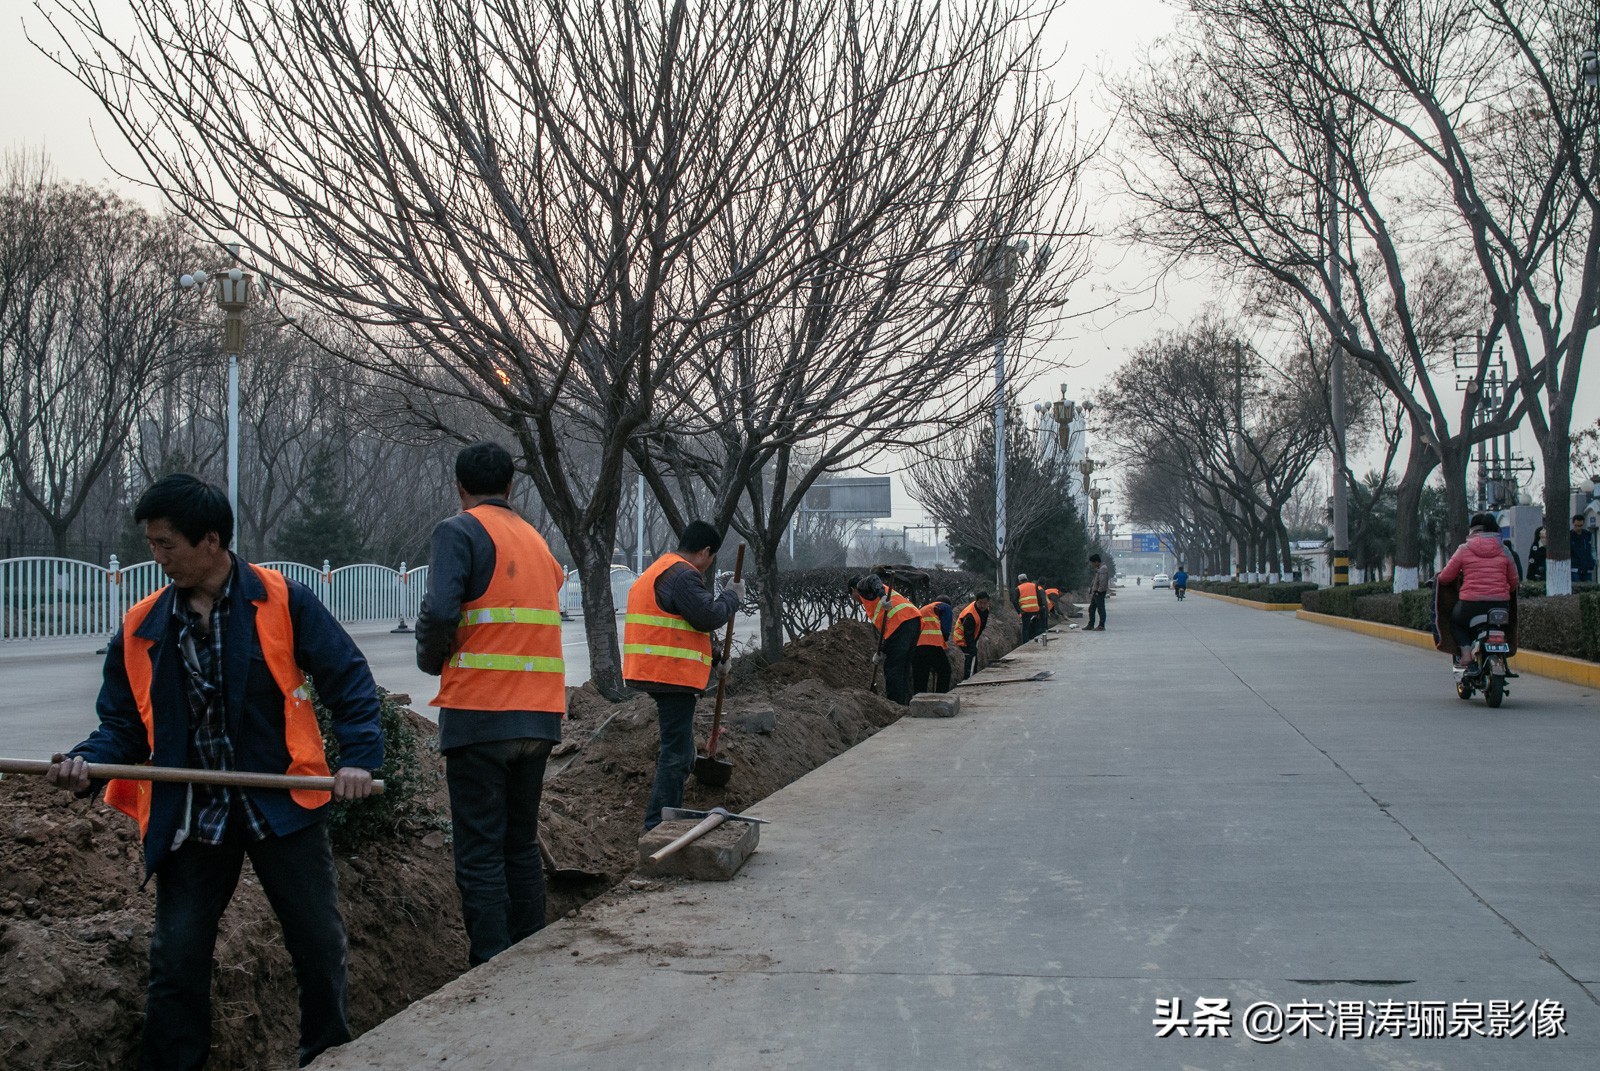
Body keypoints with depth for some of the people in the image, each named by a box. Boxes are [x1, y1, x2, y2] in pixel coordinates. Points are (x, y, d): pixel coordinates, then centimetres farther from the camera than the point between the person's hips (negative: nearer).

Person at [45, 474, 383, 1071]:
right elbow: (123, 723, 9)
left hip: (281, 805, -2)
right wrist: (87, 763, -12)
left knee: (321, 948, 6)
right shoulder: (141, 629, 2)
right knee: (176, 961, 4)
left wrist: (359, 757, -17)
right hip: (190, 818, 2)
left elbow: (348, 679, -5)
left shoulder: (282, 602, -7)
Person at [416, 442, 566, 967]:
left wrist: (432, 661, 1)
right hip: (538, 716, 7)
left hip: (480, 713, -7)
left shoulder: (459, 531, -4)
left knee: (479, 853, -2)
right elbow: (540, 622, 14)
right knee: (522, 845, 16)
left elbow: (440, 612, -17)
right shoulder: (537, 540, 18)